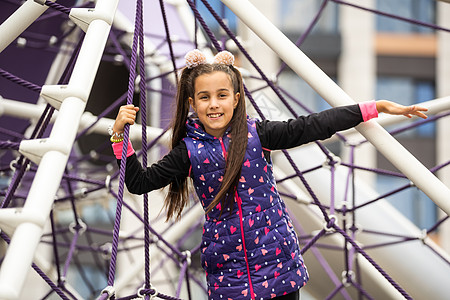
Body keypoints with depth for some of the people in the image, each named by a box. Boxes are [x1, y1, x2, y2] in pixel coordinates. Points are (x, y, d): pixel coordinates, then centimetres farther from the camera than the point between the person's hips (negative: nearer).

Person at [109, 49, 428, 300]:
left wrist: (376, 107, -6)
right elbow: (140, 182, 4)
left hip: (278, 263, 0)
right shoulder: (189, 150, 0)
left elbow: (312, 127, -3)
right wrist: (120, 135, -5)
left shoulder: (256, 134, -2)